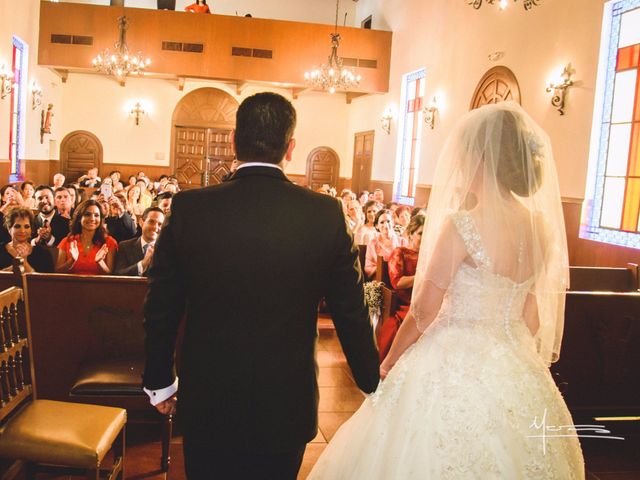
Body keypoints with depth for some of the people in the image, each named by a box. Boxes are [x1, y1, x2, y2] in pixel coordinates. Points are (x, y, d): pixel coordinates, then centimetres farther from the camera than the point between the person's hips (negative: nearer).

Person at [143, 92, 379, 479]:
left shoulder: (189, 208, -11)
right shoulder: (326, 214, -13)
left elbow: (161, 307, -3)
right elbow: (352, 315, -6)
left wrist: (160, 380, 12)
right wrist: (373, 382, 10)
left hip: (207, 403, 0)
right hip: (287, 405, 0)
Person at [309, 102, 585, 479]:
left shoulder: (462, 225, -19)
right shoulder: (541, 226, -1)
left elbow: (423, 313, -14)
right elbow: (533, 318, 8)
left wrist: (390, 361, 1)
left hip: (455, 367, -6)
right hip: (514, 372, 7)